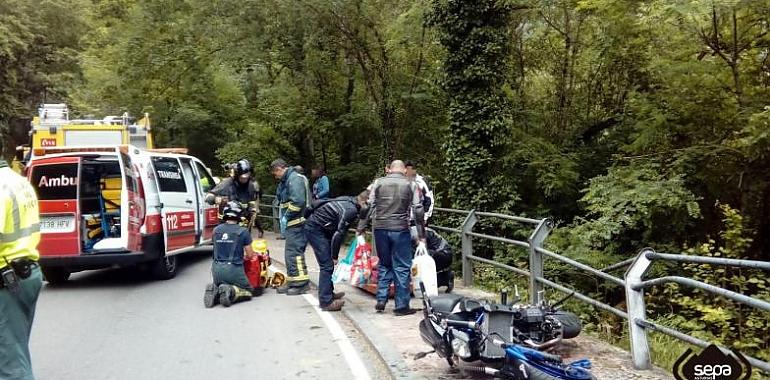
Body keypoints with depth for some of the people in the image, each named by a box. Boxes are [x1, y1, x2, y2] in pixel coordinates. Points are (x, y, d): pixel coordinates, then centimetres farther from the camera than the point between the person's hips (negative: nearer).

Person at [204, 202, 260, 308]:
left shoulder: (216, 230, 6)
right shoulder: (243, 232, -6)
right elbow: (250, 255, 1)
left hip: (216, 269, 4)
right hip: (234, 269, -4)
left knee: (219, 286, 31)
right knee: (249, 292, 15)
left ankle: (214, 290, -5)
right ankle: (231, 292, -15)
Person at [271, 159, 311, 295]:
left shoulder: (295, 179, -13)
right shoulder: (287, 180, 20)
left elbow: (298, 201, -24)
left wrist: (286, 217, -16)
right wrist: (284, 218, 13)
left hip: (297, 223, -11)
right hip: (293, 224, 11)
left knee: (293, 253, -9)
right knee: (291, 253, 14)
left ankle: (301, 283, -4)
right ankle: (293, 282, 21)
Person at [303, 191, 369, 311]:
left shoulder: (349, 201, 5)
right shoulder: (351, 210, -23)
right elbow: (338, 235, -22)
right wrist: (335, 256, -13)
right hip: (315, 229, -10)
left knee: (328, 264, 18)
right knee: (327, 265, -9)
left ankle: (329, 294, 30)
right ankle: (326, 302, -5)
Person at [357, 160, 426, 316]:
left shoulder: (379, 183, 7)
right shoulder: (410, 185, 4)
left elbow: (368, 207, 1)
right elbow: (418, 211, 0)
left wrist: (361, 231, 5)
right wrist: (421, 238, 3)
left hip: (380, 229, 2)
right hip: (400, 230, -2)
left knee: (384, 265, 18)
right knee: (402, 268, 6)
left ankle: (381, 300, 15)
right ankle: (401, 306, 9)